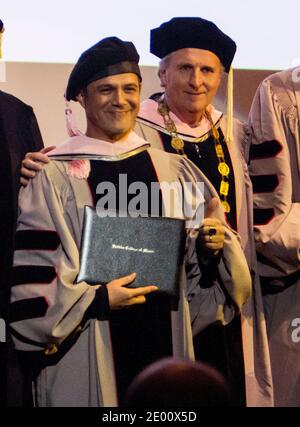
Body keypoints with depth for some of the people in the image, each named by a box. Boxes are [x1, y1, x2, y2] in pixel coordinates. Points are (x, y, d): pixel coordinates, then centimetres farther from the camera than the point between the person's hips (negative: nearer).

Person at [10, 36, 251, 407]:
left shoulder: (174, 171, 8)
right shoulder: (52, 178, -5)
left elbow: (198, 263, 13)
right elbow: (31, 278, -8)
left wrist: (212, 247, -7)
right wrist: (97, 300, -17)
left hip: (166, 342, 4)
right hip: (86, 358, -4)